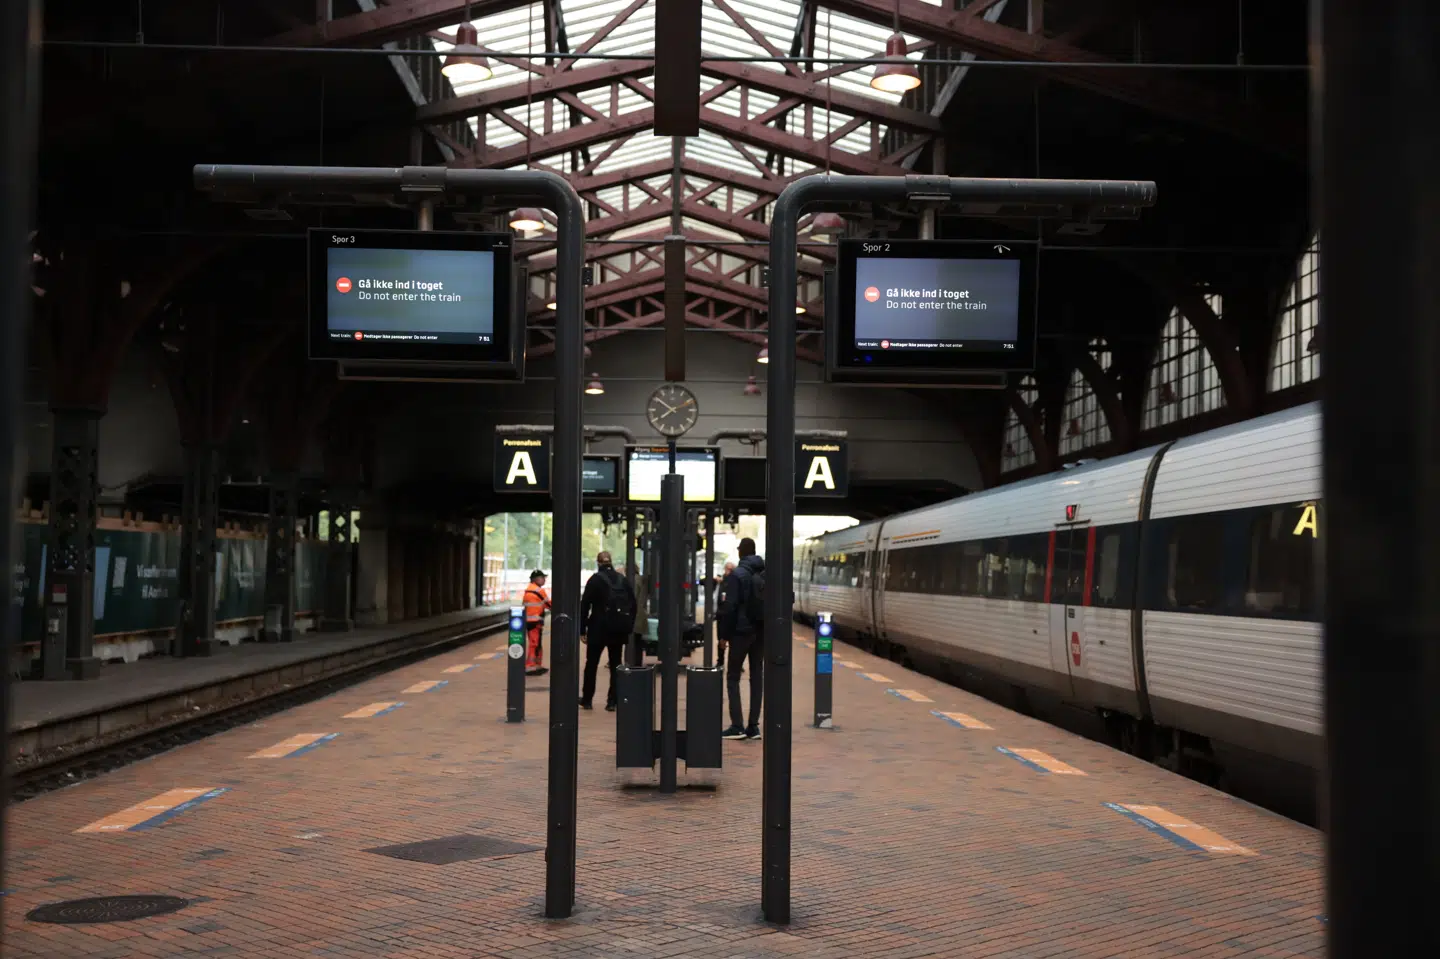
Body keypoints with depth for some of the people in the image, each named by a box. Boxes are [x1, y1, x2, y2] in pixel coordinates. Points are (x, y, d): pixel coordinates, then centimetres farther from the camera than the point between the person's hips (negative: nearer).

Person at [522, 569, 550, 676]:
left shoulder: (527, 590, 15)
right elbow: (548, 604, -4)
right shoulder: (539, 590, -11)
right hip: (536, 621, -9)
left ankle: (537, 666, 23)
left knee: (537, 644, 17)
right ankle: (529, 667, -9)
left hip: (528, 620, 9)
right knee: (535, 644, -7)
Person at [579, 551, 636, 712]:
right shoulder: (623, 580, 7)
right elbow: (633, 604, 7)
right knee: (615, 663, 9)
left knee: (591, 663, 10)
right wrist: (629, 626, 9)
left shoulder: (595, 579, -5)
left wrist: (582, 630, -5)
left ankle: (587, 699, 14)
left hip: (600, 626, -3)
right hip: (619, 627, 3)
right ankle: (612, 701, 5)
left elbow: (585, 605, -9)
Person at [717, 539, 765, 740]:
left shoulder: (737, 575, -11)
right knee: (757, 676, 9)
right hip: (761, 631, 5)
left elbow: (730, 607, -15)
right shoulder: (766, 574, 5)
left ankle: (737, 726, -4)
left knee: (733, 677, 3)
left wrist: (724, 634, -8)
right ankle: (753, 726, 8)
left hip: (742, 631, -5)